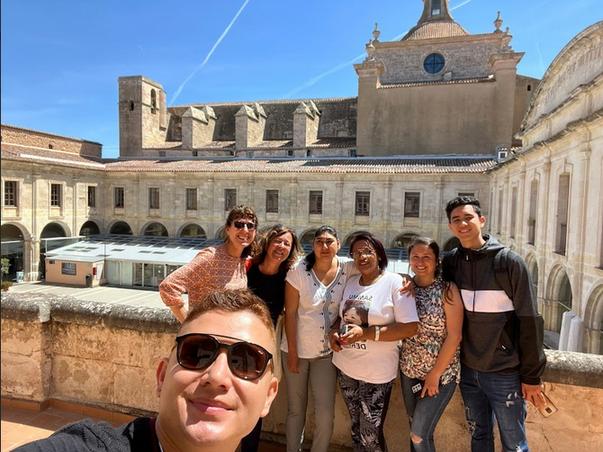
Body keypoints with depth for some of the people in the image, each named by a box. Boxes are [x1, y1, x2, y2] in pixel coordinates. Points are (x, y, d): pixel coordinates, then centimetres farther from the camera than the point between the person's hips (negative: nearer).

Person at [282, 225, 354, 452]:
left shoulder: (347, 267, -8)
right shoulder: (299, 271, -13)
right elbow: (290, 313, -10)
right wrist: (292, 352, -10)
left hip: (327, 351, 1)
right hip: (297, 349, -1)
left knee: (325, 414, 6)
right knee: (296, 409, 15)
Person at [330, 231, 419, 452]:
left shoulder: (394, 283, -13)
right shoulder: (351, 282, 5)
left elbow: (410, 327, -19)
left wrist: (366, 333, -25)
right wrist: (334, 332, -6)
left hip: (376, 374, -5)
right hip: (345, 367, 6)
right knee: (356, 429, 21)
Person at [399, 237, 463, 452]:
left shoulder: (447, 290, -14)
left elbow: (454, 336, -15)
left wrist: (435, 374, -14)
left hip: (440, 374, -4)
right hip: (409, 371, 5)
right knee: (415, 429, 18)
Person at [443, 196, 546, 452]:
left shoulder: (509, 261, -13)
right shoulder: (450, 262, -3)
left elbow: (529, 321, -12)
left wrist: (531, 376, -10)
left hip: (504, 373, -3)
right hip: (468, 371, 4)